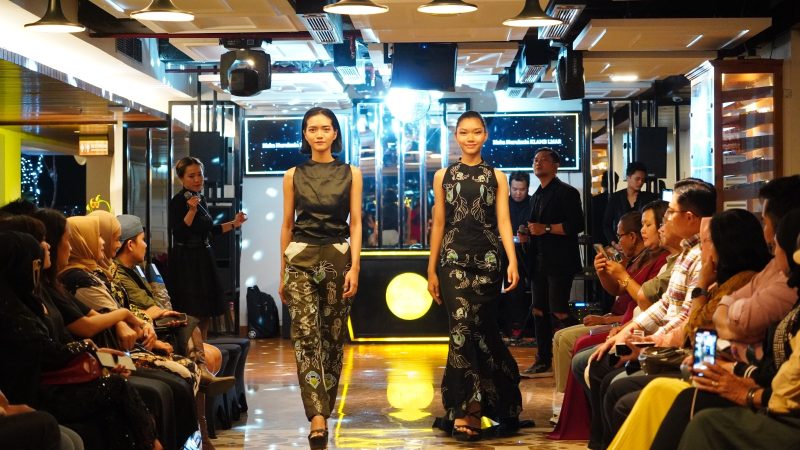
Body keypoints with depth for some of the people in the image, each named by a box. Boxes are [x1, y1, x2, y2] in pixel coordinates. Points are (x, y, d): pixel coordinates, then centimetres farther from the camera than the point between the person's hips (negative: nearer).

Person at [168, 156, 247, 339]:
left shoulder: (201, 199, 12)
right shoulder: (178, 201, -12)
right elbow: (179, 233, -21)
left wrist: (234, 224, 19)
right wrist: (191, 211, -28)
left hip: (203, 259, 8)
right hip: (186, 261, -8)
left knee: (205, 316, 12)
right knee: (192, 316, -8)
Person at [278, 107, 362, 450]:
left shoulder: (350, 174, 5)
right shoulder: (293, 175, 7)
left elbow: (355, 223, 2)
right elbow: (287, 225, 11)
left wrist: (355, 267, -9)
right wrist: (283, 273, 12)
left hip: (338, 257, 1)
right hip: (301, 258, 0)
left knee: (333, 335, 4)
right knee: (305, 334, -14)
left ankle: (324, 408, 19)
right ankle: (318, 418, -23)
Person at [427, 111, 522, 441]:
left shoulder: (496, 176, 8)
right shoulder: (443, 176, 9)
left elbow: (503, 222, 0)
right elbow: (438, 224, 9)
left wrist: (513, 262, -13)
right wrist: (431, 270, 6)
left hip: (487, 260, 1)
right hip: (454, 260, 0)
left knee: (478, 329, 2)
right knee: (463, 326, -14)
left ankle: (467, 409, 10)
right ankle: (472, 407, -12)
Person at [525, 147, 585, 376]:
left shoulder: (566, 192, -6)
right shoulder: (536, 197, 20)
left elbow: (576, 225, -16)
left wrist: (546, 228, -18)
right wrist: (526, 235, 9)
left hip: (559, 262, -8)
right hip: (539, 261, 9)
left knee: (558, 311, -13)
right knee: (539, 312, 9)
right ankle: (543, 361, 16)